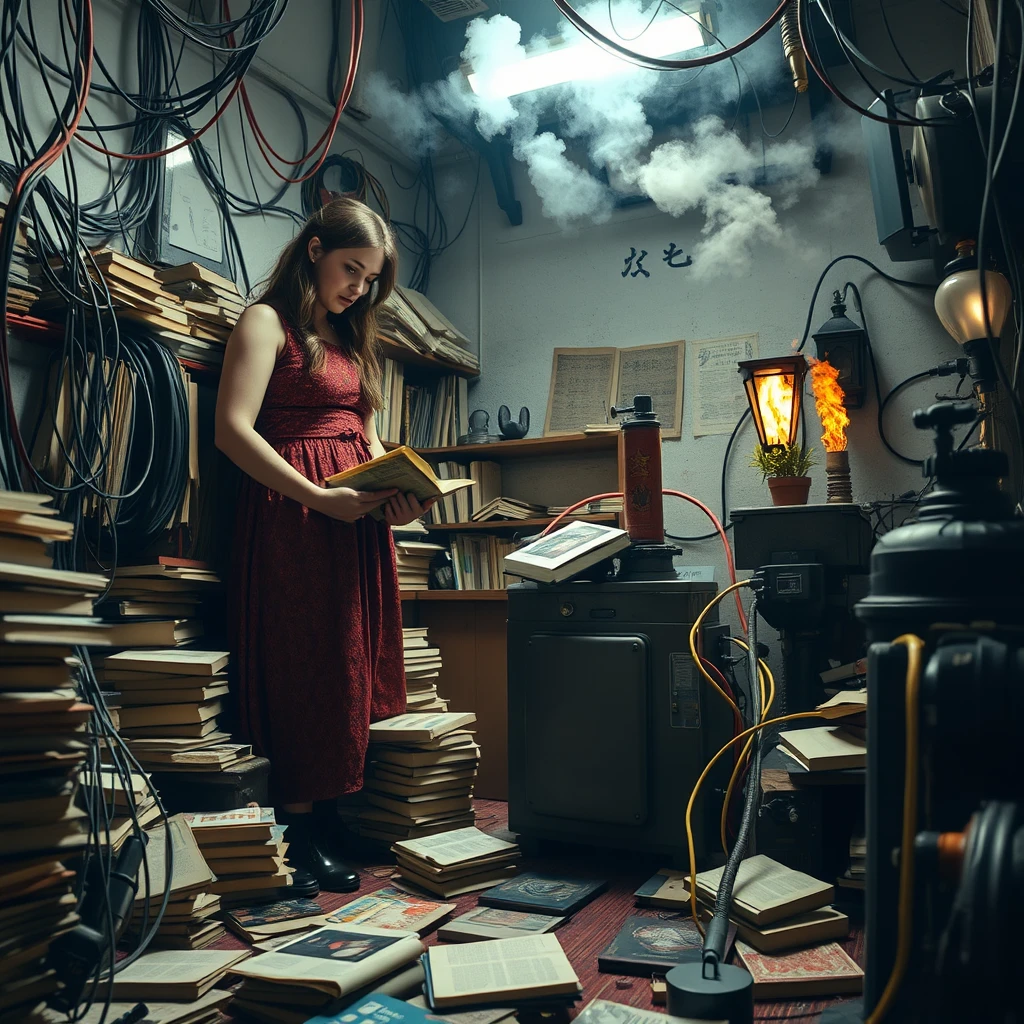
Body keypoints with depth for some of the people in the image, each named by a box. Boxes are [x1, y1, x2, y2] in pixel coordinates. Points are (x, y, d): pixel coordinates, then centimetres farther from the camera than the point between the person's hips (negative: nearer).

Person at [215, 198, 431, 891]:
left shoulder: (352, 339, 22)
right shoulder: (267, 322, 0)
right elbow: (234, 430, -13)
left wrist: (398, 493, 1)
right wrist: (321, 498, -20)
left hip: (359, 518, 7)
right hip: (294, 515, -7)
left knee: (354, 664, 6)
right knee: (303, 665, -4)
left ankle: (334, 814, 17)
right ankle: (301, 830, 8)